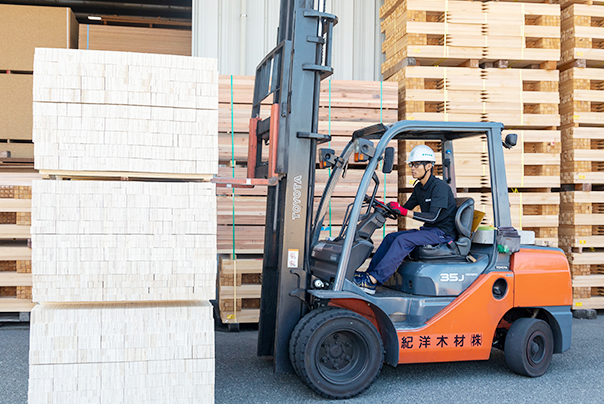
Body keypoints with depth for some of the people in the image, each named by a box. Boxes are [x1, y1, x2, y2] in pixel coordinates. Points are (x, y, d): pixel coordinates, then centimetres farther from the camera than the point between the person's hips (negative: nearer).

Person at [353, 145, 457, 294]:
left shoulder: (440, 186, -16)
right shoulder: (419, 188, 11)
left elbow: (433, 217, -26)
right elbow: (405, 210, 16)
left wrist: (404, 212, -31)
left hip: (443, 232, -9)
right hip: (429, 230, 9)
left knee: (403, 240, -26)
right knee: (391, 237, -5)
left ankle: (373, 280, -29)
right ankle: (369, 273, -9)